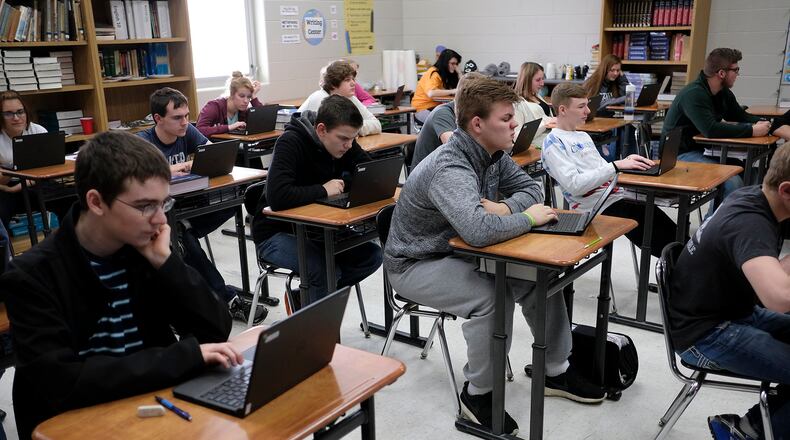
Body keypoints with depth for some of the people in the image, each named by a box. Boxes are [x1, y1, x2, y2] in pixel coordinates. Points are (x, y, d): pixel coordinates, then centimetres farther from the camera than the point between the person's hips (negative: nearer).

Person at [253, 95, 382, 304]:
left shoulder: (344, 143, -4)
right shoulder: (291, 143, -24)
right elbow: (277, 197, -37)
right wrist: (323, 190, -30)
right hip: (277, 232, -7)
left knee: (371, 256, -11)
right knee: (326, 270, -30)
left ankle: (312, 294, 6)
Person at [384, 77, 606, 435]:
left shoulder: (493, 155, -4)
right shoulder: (450, 169, -32)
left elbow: (530, 186, 6)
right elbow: (479, 230, -46)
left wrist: (505, 208, -16)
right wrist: (527, 218, -27)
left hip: (458, 252, 8)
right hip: (416, 264, -8)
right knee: (491, 296, -30)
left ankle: (556, 371, 15)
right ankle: (478, 393, -8)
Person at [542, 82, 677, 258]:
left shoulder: (584, 136, 22)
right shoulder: (553, 143, -6)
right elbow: (574, 185, -18)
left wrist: (626, 162, 4)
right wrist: (616, 166, -19)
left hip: (616, 197, 8)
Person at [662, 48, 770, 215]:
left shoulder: (723, 93, 7)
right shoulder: (694, 94, -22)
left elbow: (741, 116, 18)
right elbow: (711, 130, -33)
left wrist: (760, 123, -4)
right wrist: (752, 131, -27)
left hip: (702, 150, 10)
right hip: (680, 154, -10)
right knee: (733, 182, -24)